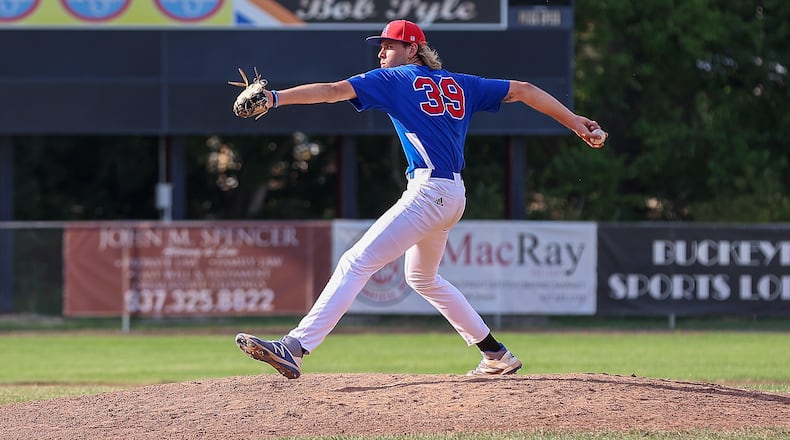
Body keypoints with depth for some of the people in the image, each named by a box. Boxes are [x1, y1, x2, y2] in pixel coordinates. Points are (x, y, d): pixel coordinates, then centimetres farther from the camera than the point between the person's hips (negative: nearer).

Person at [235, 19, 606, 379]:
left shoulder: (395, 79, 1)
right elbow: (523, 90, 19)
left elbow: (333, 90, -8)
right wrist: (573, 121, 20)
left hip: (429, 191, -9)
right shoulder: (459, 84, 20)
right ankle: (496, 355, 31)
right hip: (452, 197, 9)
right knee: (421, 278, 28)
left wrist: (275, 99, -13)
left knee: (356, 263, -16)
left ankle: (294, 348, -29)